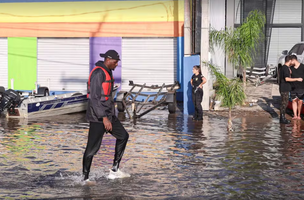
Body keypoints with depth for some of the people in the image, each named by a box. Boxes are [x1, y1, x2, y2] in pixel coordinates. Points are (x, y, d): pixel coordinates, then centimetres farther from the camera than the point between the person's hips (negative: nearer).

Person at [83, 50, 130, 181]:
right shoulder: (98, 73, -17)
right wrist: (104, 118, -24)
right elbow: (94, 97, -22)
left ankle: (114, 170, 16)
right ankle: (85, 178, 6)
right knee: (92, 148, -4)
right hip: (98, 117, -10)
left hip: (108, 114, 10)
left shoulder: (107, 72, 15)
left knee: (123, 136, 13)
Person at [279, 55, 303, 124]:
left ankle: (283, 118, 18)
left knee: (285, 103, 13)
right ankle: (282, 119, -1)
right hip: (284, 89, -10)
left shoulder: (284, 67, 14)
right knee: (284, 103, -5)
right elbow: (287, 79, -29)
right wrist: (297, 79, -24)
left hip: (285, 89, 10)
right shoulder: (285, 68, -18)